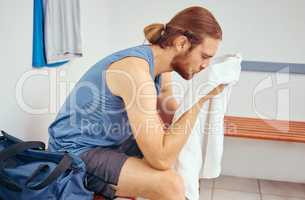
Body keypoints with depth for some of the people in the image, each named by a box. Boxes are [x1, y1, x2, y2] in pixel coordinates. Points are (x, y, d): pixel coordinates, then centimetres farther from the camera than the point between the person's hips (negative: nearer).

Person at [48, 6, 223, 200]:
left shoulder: (162, 66, -2)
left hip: (112, 143, 9)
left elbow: (173, 121, 8)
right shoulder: (135, 70, -30)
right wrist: (200, 100, -28)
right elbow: (161, 159, -32)